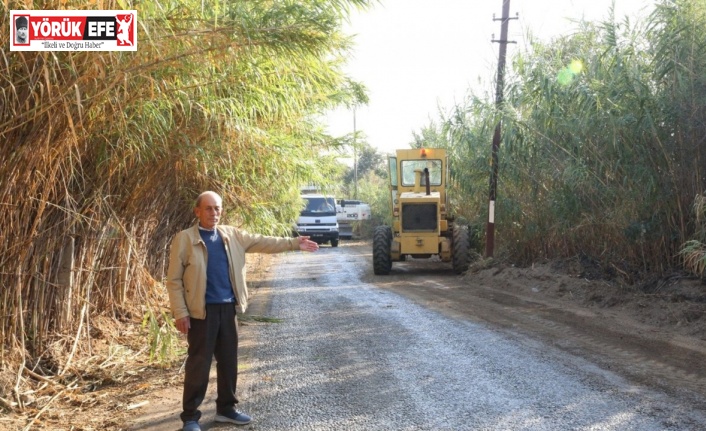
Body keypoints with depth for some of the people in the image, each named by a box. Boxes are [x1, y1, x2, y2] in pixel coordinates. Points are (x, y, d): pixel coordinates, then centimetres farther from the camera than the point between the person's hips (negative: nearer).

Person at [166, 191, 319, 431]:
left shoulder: (232, 235, 9)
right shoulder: (184, 239, -7)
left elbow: (262, 242, 13)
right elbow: (174, 280, -8)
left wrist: (293, 243, 8)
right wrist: (180, 313, -13)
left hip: (228, 308, 6)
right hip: (202, 311, -5)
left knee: (229, 361, 13)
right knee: (198, 363, 0)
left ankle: (226, 409, 28)